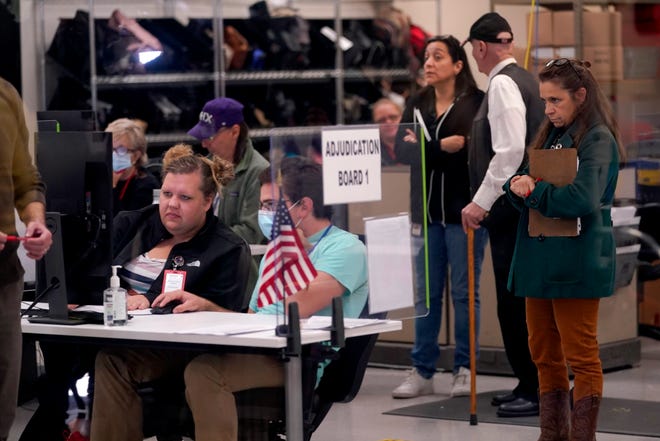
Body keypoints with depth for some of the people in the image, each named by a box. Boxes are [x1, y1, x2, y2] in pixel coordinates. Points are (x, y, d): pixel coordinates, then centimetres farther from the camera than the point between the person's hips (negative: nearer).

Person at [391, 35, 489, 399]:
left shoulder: (476, 103, -3)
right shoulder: (417, 105, 13)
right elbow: (402, 150, 2)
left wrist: (426, 148, -13)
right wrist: (442, 147, -14)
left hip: (463, 209, -5)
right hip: (427, 211, 5)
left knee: (464, 292, 1)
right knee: (425, 293, 6)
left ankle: (465, 368, 10)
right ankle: (422, 371, 11)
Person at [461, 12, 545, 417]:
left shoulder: (503, 84, -13)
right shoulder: (526, 80, 15)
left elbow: (510, 151, -23)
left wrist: (481, 202, -20)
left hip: (511, 206, -10)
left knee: (515, 302, -5)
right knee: (522, 299, 14)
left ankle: (535, 391, -1)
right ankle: (531, 384, 19)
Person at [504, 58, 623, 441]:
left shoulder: (597, 139, -10)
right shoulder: (549, 136, 15)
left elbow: (582, 199, -23)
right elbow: (525, 190, 14)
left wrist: (533, 190, -11)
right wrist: (518, 185, -9)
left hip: (576, 262, -8)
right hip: (539, 260, 8)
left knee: (581, 357, -3)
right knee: (544, 353, 13)